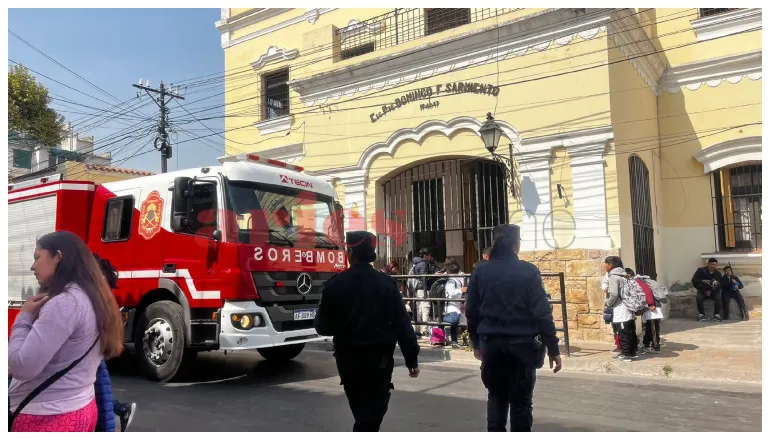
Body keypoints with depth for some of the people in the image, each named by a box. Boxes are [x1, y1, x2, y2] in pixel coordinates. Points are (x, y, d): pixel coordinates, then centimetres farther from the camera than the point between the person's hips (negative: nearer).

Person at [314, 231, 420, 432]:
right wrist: (412, 359, -5)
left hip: (347, 357, 2)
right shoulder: (385, 283, -9)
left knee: (361, 412, 22)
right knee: (370, 415, 3)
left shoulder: (335, 283, -7)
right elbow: (401, 324, -11)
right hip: (378, 357, -2)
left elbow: (322, 326, -2)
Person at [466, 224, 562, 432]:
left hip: (491, 342, 3)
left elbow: (471, 311, 6)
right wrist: (553, 349, -5)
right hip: (522, 343, -2)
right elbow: (542, 313, -10)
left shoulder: (480, 271, 2)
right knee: (521, 400, 8)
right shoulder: (528, 271, -7)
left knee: (496, 396, 16)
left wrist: (476, 342, 17)